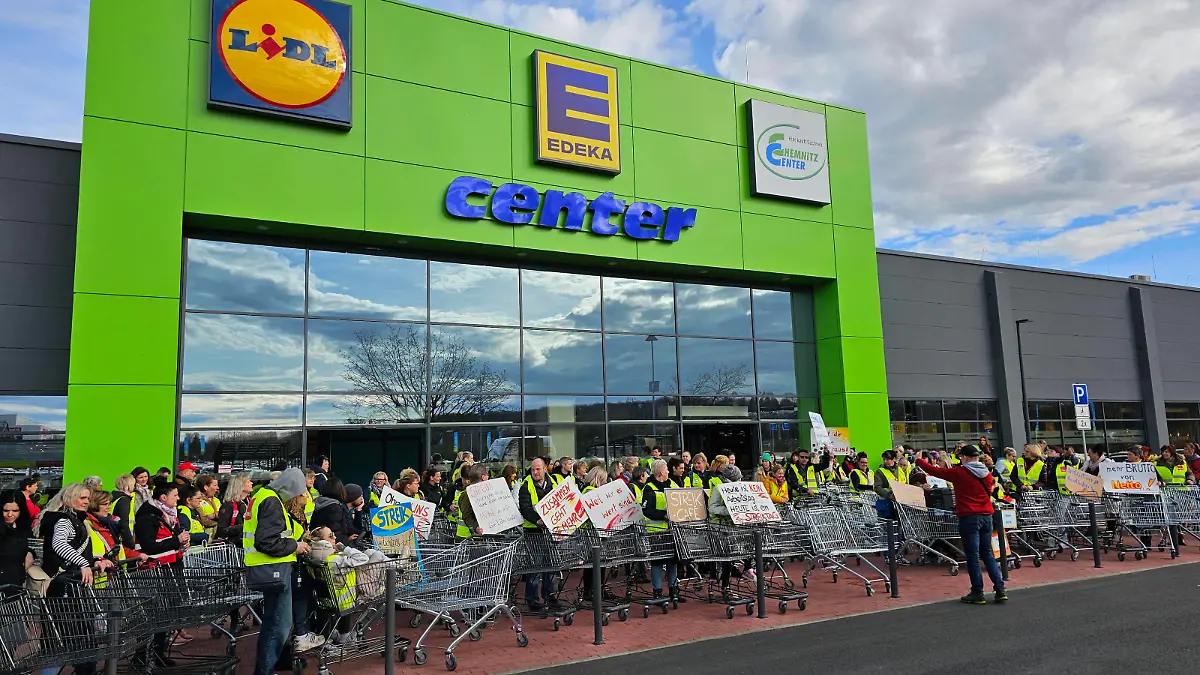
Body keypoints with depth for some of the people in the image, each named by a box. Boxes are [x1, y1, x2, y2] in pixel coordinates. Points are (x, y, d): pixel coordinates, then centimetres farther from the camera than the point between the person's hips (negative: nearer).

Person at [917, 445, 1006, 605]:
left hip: (969, 518, -6)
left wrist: (918, 461, 11)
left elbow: (934, 470, -4)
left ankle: (977, 593, 2)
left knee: (972, 556, -1)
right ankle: (1000, 589, 9)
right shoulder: (986, 473, 5)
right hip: (986, 516, 6)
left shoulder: (959, 473, -9)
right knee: (987, 554, 14)